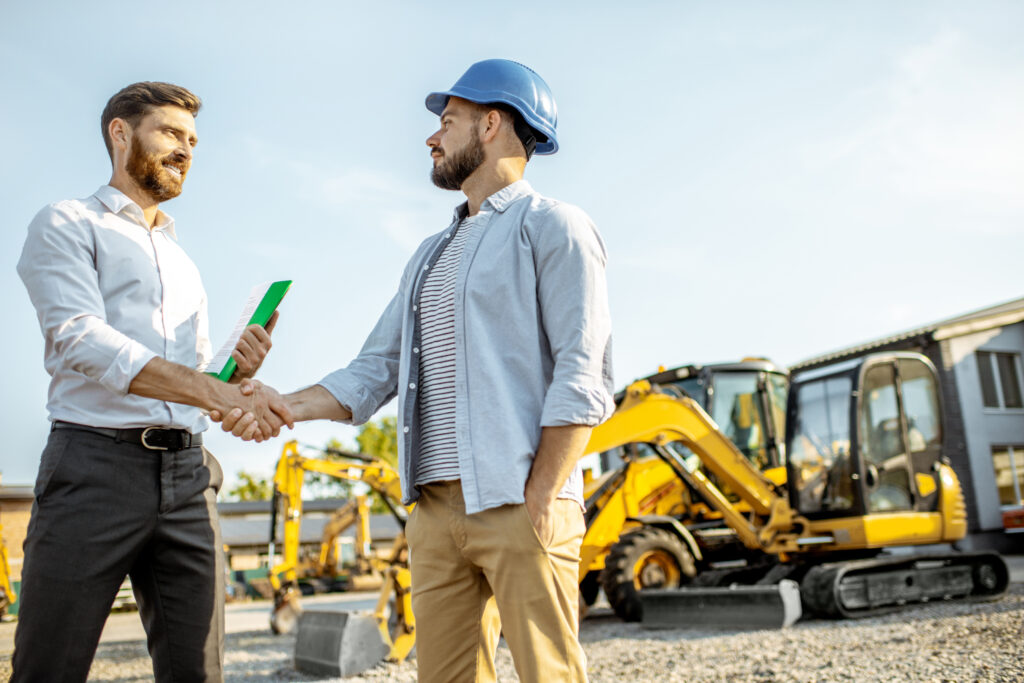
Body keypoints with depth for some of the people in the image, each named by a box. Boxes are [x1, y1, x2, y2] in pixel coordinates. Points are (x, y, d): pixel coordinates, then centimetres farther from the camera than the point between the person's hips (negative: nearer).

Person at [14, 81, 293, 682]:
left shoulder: (186, 266, 26)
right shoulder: (67, 224, 6)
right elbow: (82, 341, -13)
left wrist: (241, 375, 2)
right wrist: (221, 393, -22)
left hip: (186, 477, 6)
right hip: (95, 466, -5)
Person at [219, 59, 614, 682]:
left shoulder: (554, 227, 1)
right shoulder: (432, 256, 24)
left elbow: (582, 378, -10)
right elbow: (375, 371, 20)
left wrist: (538, 504, -17)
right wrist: (286, 406, 4)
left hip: (521, 506, -6)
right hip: (437, 508, 7)